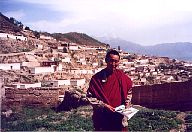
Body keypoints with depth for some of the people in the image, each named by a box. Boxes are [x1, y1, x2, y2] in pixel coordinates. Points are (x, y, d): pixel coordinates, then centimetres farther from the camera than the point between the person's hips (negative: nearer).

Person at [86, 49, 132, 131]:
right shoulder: (97, 78, -8)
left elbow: (129, 91, 18)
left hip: (119, 117, 3)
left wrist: (127, 102, 3)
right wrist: (103, 106, -15)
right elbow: (90, 96, -6)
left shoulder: (122, 76, 2)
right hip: (102, 118, -3)